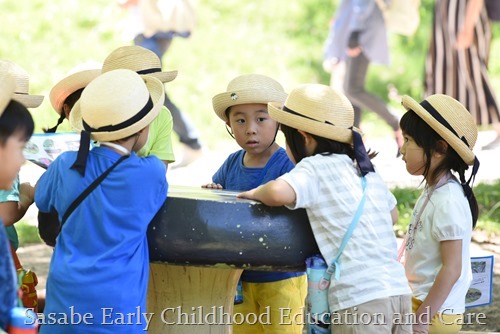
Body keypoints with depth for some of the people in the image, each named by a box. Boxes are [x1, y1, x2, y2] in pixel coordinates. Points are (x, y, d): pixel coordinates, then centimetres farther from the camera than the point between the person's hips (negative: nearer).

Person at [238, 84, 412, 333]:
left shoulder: (315, 167, -3)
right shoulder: (368, 172, 18)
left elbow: (279, 192, -22)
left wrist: (255, 193, -1)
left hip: (360, 302, -7)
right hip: (399, 291, 7)